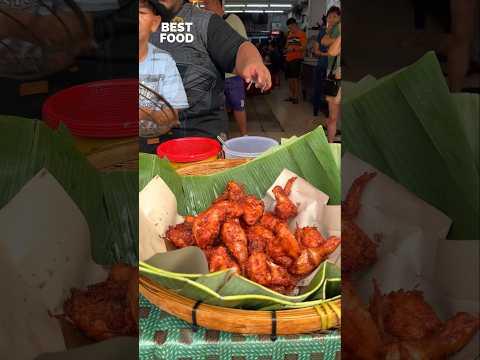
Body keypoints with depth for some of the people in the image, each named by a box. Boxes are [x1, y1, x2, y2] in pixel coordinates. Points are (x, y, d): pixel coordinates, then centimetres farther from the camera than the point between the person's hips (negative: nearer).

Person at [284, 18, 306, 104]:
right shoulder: (289, 34, 17)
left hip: (297, 58, -7)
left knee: (295, 78, -7)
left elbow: (303, 47, -13)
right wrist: (286, 49, 5)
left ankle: (297, 97, -1)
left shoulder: (301, 34, -5)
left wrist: (293, 49, -22)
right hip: (289, 58, 7)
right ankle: (292, 96, 20)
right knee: (290, 78, 10)